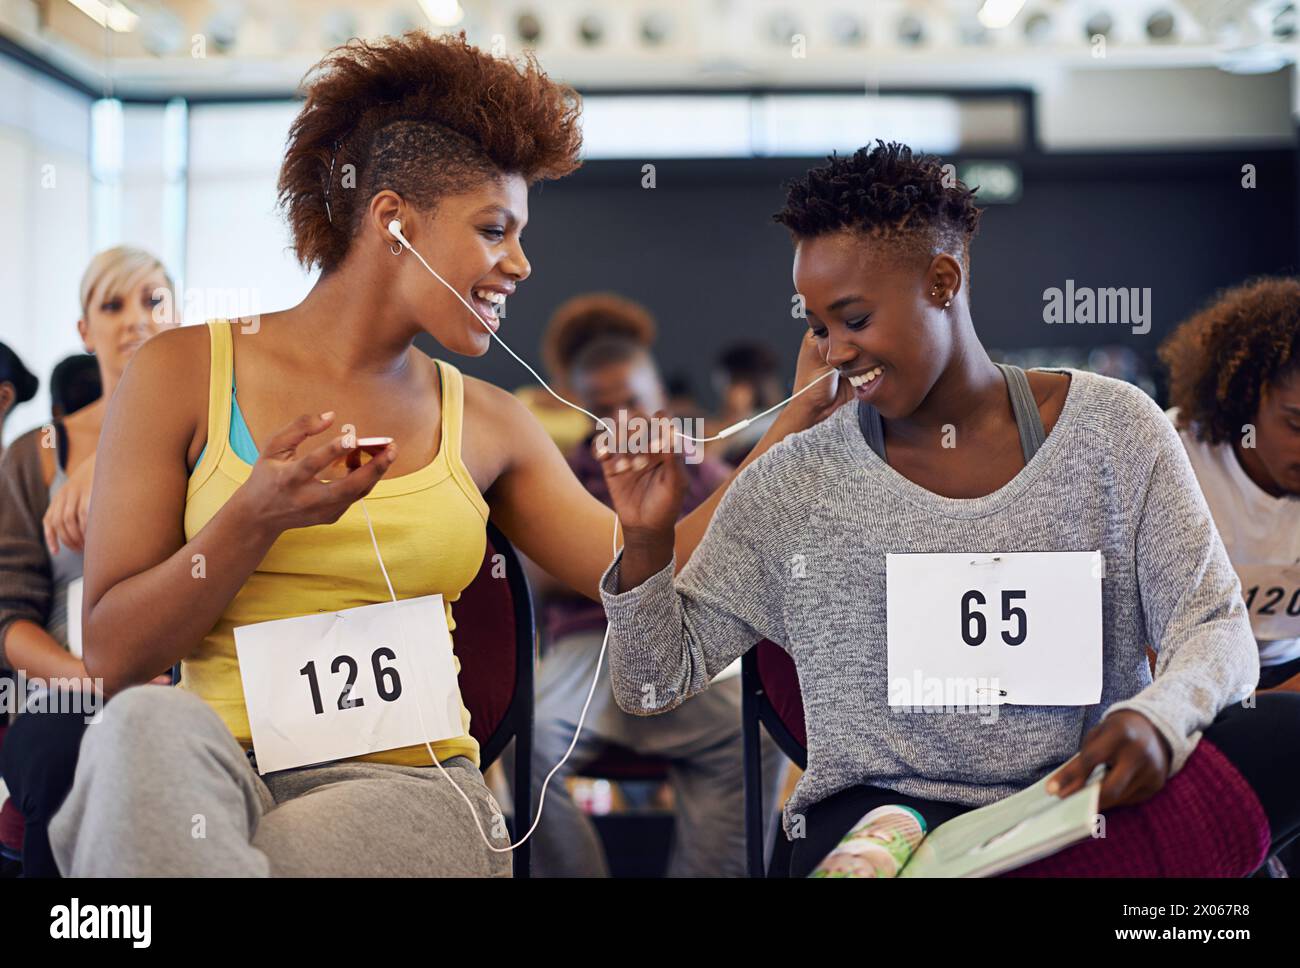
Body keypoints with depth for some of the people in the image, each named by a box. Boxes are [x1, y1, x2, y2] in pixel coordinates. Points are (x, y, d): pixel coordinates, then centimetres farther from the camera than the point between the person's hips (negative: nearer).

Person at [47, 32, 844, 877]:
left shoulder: (489, 426, 15)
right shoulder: (184, 374, 4)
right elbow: (112, 659, 2)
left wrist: (799, 420, 8)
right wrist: (257, 518, -12)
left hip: (410, 783, 0)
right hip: (217, 772, 0)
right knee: (147, 727, -37)